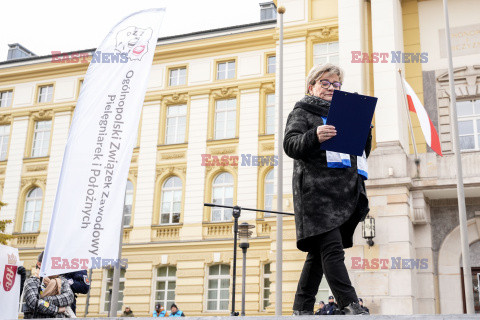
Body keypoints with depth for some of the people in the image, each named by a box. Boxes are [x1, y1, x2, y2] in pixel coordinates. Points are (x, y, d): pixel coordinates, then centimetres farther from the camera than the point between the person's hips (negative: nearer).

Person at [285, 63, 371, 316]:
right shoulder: (302, 112, 10)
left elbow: (363, 151, 25)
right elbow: (290, 144, -6)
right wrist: (314, 136, -25)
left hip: (343, 191, 6)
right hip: (317, 189, -6)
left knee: (319, 252, 6)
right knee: (332, 248, -17)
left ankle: (302, 308, 11)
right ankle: (349, 305, -21)